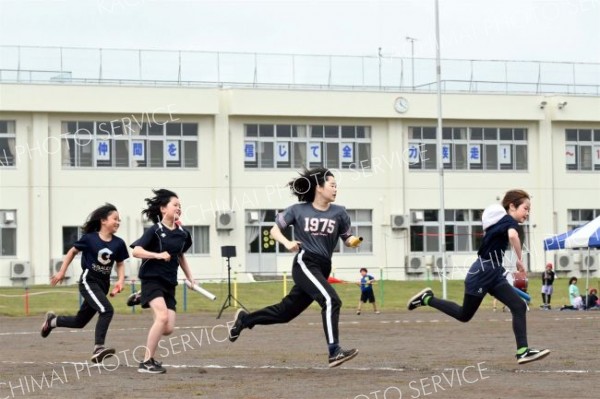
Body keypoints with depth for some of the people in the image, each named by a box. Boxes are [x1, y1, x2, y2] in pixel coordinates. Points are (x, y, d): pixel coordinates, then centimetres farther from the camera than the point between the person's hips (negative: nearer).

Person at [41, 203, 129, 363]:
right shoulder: (90, 238, -12)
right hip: (88, 281, -6)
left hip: (103, 284, 6)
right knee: (107, 310, -27)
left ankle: (52, 321, 43)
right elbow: (73, 251, 4)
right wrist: (61, 272, 6)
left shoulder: (118, 243, -3)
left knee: (80, 322, 16)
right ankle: (98, 349, -27)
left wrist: (120, 281, -6)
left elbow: (120, 264, 11)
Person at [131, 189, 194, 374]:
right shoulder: (155, 231, -8)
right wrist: (158, 255, -29)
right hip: (152, 280, -6)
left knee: (168, 328, -6)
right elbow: (136, 251, -18)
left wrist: (189, 277, 23)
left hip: (169, 283, 6)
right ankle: (146, 362, -17)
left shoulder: (182, 234, 9)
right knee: (163, 316, -25)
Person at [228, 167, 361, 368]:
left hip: (322, 269, 5)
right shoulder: (298, 210, 0)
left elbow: (348, 239, 12)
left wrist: (354, 241, -12)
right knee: (331, 300, -26)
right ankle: (334, 352, -29)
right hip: (305, 263, -5)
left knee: (286, 311, 13)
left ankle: (245, 319, 35)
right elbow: (275, 229, 9)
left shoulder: (339, 213, 7)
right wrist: (287, 242, -11)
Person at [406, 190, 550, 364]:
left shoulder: (501, 221, 11)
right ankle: (427, 299, 23)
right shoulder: (509, 221, -17)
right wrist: (520, 259, -30)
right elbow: (513, 235, -40)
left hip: (495, 274, 9)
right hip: (481, 273, -9)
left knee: (519, 307, -6)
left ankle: (523, 351, -11)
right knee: (464, 315, 8)